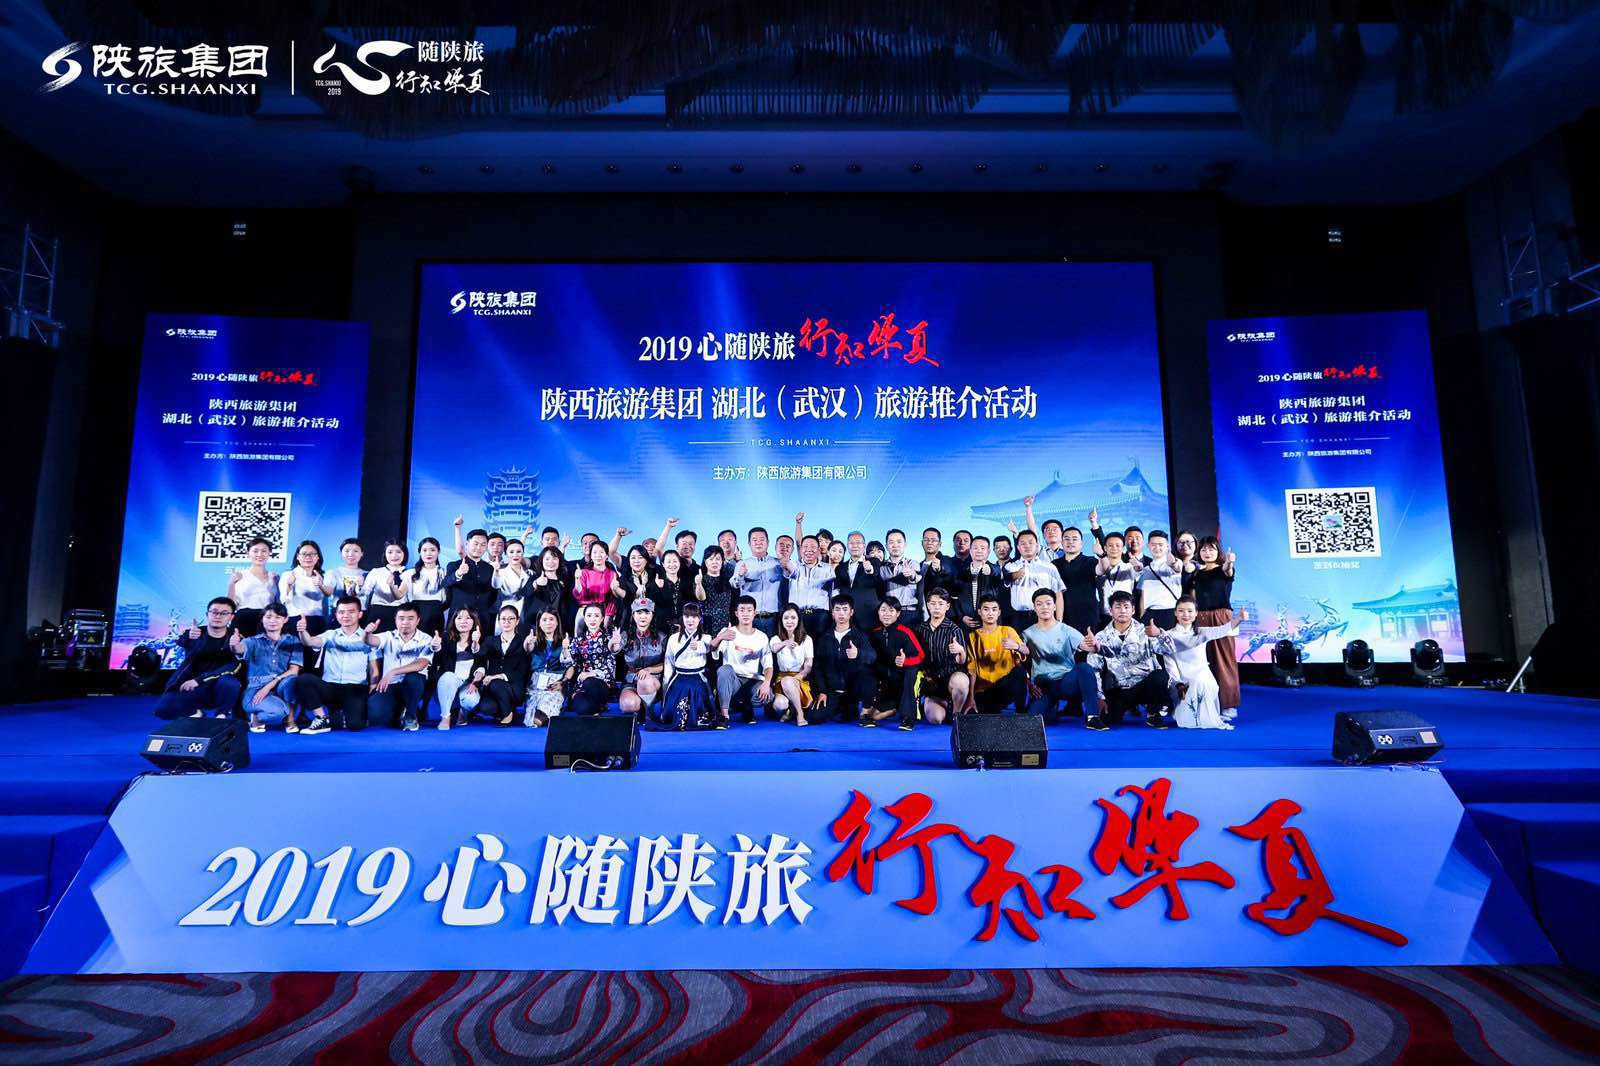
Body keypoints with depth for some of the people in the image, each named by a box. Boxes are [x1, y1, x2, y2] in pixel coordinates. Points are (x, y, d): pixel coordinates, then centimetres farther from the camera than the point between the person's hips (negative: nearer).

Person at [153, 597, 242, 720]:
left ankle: (222, 714, -9)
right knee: (163, 709, -23)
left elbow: (232, 668, -15)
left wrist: (199, 680, -25)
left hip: (221, 690, -2)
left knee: (227, 682, -36)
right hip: (192, 688, 2)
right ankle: (195, 711, 7)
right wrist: (189, 638, -47)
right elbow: (180, 641, -22)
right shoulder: (192, 633, 1)